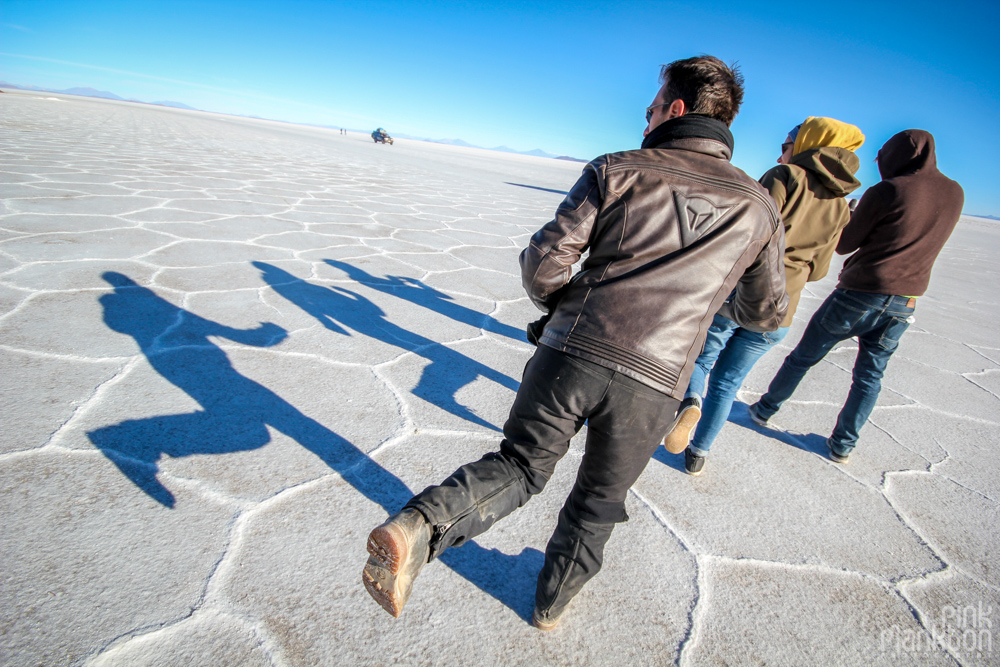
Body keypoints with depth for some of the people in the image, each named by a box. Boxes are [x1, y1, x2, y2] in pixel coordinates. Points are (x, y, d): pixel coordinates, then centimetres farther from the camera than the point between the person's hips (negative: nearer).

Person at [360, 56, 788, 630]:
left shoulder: (617, 170, 4)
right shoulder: (759, 207, 11)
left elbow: (544, 263, -3)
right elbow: (767, 313, 19)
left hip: (571, 354, -1)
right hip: (652, 385, 2)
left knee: (521, 466, 18)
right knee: (597, 501, 23)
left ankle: (422, 525, -6)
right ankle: (553, 601, 45)